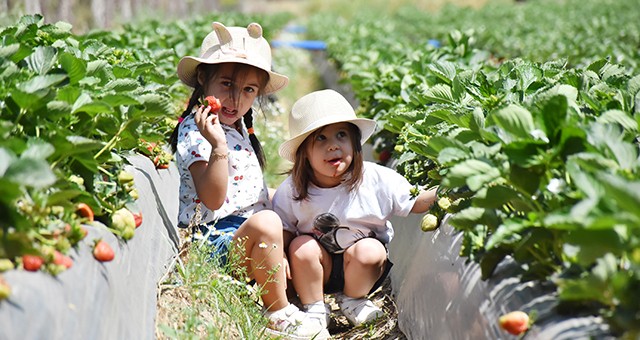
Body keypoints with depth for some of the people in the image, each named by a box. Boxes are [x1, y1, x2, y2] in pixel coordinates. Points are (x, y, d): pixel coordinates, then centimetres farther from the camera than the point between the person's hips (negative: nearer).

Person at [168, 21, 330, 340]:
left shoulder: (239, 126, 14)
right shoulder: (195, 132, -14)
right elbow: (213, 199, -24)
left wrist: (275, 247, 16)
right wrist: (218, 146, -35)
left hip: (248, 235, 10)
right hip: (216, 236, -10)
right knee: (265, 223, -34)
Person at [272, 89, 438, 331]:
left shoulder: (376, 180, -16)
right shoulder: (292, 190, -13)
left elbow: (414, 202, -8)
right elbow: (283, 230, -3)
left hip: (363, 269, 0)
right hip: (319, 271, 0)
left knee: (369, 250, -29)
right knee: (301, 247, -26)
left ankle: (353, 300, 3)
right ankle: (314, 309, -3)